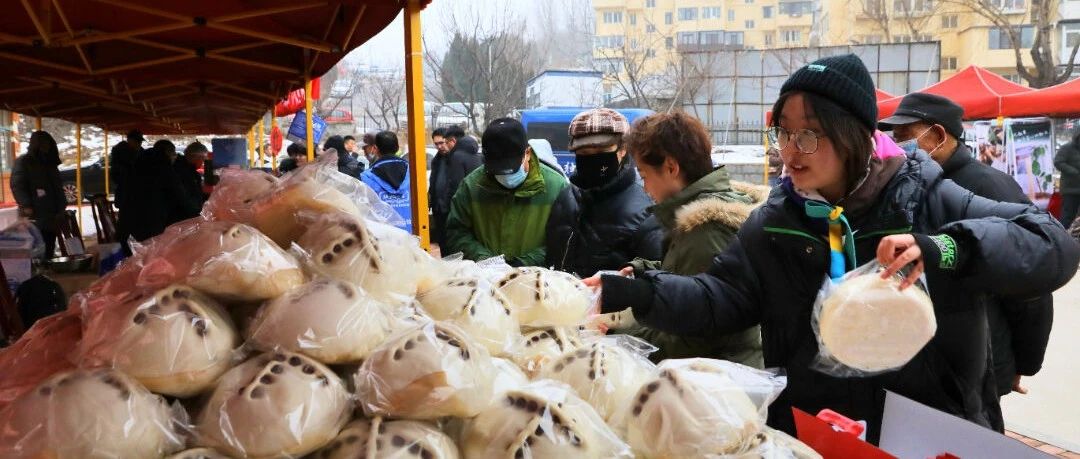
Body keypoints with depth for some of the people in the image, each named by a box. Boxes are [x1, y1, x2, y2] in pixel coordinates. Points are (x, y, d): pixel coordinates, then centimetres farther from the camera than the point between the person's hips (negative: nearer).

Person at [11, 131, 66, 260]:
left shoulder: (51, 163, 22)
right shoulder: (22, 162, 2)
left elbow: (58, 188, 25)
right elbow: (17, 185, -8)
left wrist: (61, 208, 14)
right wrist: (26, 205, -19)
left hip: (51, 217, 6)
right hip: (34, 217, -6)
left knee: (49, 251, 5)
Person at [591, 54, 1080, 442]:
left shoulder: (924, 199, -12)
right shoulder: (774, 221, 0)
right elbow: (722, 295, -5)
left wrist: (946, 248, -34)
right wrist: (641, 292, -22)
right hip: (808, 430, 3)